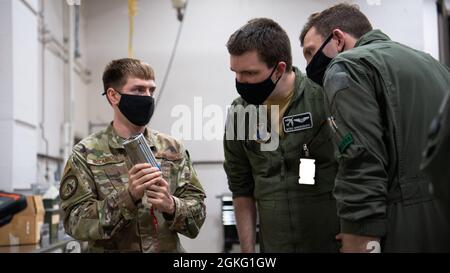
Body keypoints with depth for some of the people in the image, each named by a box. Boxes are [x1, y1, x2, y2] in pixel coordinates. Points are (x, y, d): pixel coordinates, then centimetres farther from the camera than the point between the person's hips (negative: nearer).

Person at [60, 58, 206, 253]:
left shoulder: (173, 150, 4)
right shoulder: (86, 154, -2)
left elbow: (197, 215, 3)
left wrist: (171, 206, -16)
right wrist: (127, 197, -21)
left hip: (168, 249, 3)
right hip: (109, 249, -2)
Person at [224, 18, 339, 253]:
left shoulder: (327, 99, -14)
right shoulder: (238, 115, -1)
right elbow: (242, 190, 8)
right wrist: (247, 250, 5)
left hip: (335, 242, -3)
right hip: (273, 245, 4)